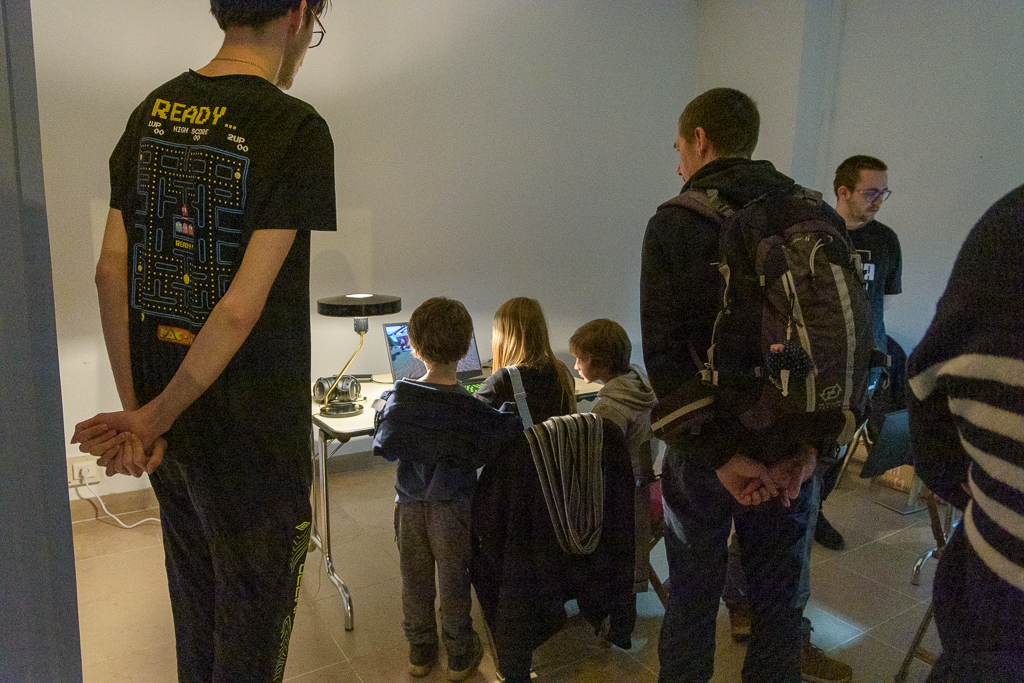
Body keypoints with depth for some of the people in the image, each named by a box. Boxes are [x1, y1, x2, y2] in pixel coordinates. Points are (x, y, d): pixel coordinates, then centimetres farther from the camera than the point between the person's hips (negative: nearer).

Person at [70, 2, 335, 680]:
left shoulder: (152, 111, 3)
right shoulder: (298, 129, -17)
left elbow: (111, 270, 1)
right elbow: (242, 306, -22)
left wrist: (135, 408, 1)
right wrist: (151, 419, -11)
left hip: (168, 419, 7)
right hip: (251, 428, -6)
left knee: (195, 597, 26)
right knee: (254, 610, 14)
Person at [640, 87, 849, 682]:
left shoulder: (673, 223, -8)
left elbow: (664, 354, -16)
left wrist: (721, 454, -14)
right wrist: (812, 441, -6)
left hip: (708, 449, -3)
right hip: (791, 452, 3)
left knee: (694, 598, 14)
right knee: (779, 604, 18)